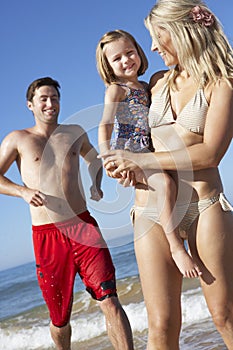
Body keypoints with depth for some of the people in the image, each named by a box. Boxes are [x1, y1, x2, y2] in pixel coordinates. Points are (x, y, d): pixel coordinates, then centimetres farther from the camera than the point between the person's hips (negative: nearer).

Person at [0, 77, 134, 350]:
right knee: (60, 317, 9)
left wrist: (96, 185, 14)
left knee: (109, 300, -13)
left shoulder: (75, 133, 14)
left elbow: (93, 158, 33)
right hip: (46, 235, -1)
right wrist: (23, 191, -12)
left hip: (83, 224, 2)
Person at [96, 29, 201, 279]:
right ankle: (177, 247, -27)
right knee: (164, 182, -29)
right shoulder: (115, 89, -1)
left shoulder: (146, 87, 18)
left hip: (147, 153, 8)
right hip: (126, 153, -8)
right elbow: (105, 126, -10)